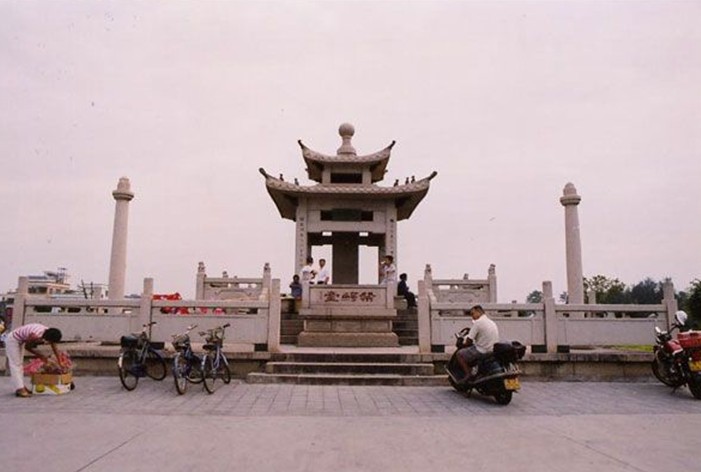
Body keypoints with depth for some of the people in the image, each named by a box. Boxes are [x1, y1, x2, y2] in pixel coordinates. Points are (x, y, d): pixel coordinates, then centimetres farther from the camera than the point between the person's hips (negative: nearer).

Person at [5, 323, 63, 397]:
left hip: (20, 341, 9)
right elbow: (27, 347, -17)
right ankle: (19, 389, -12)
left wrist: (60, 364, -4)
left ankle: (22, 386, 17)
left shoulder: (48, 332, -17)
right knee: (15, 364, -10)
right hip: (12, 340, -9)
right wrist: (40, 356, -12)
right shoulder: (35, 336, -38)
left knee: (19, 364, 12)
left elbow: (55, 349, -7)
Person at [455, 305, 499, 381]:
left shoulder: (478, 322, -13)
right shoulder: (492, 323, 13)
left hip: (482, 351, -9)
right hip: (493, 351, 9)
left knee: (460, 354, 2)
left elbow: (469, 340, -13)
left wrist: (465, 344, 9)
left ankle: (468, 374, -5)